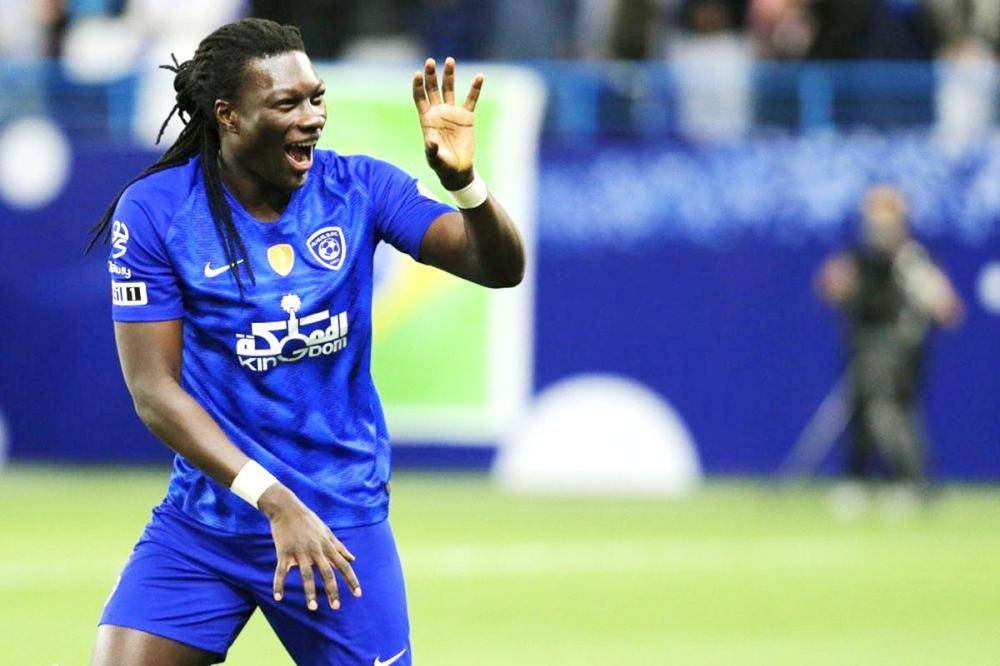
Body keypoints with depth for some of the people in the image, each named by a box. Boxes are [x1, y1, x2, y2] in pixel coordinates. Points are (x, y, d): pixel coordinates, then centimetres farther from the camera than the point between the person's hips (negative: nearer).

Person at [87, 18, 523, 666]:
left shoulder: (357, 187, -3)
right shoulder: (152, 210, -9)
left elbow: (501, 267, -10)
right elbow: (154, 389, -11)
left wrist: (464, 180, -31)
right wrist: (275, 501, -21)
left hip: (343, 520, 1)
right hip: (204, 519, -1)